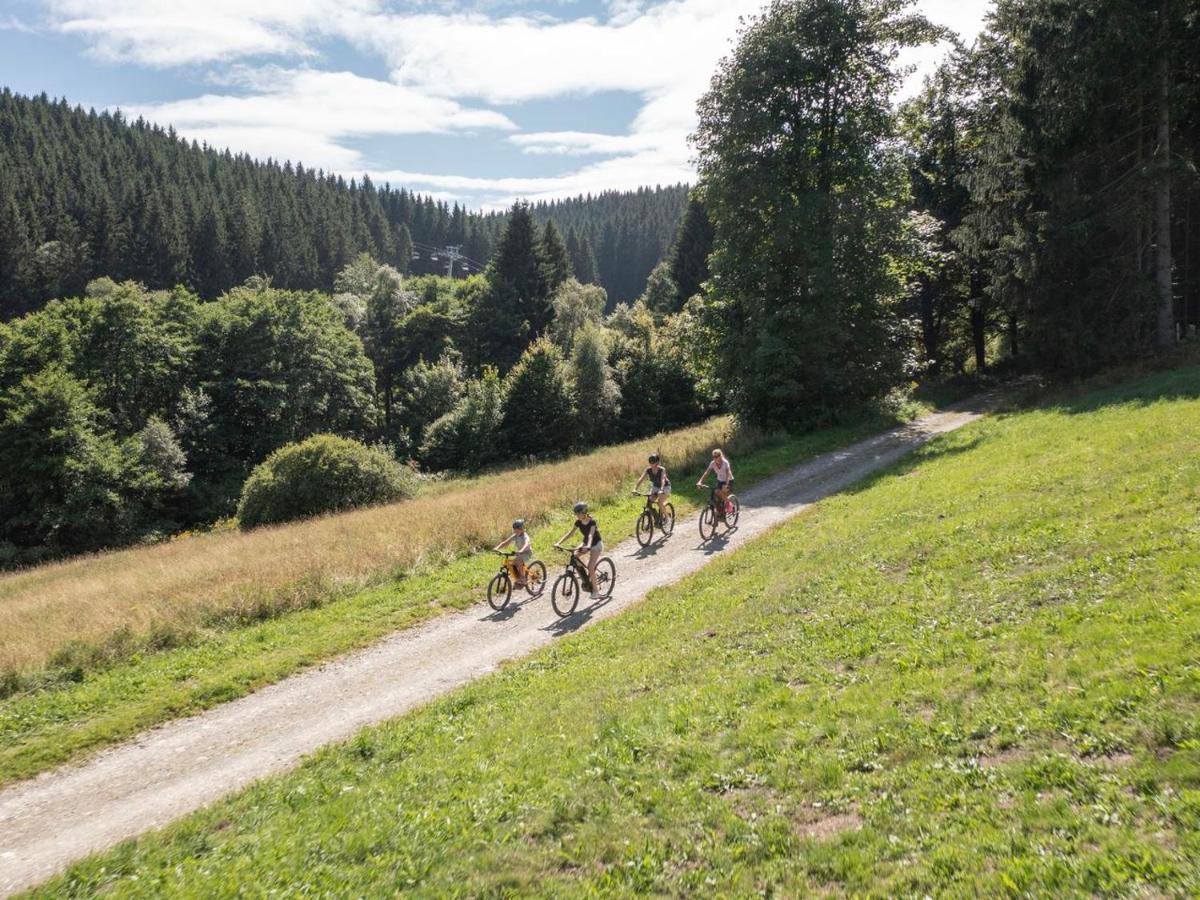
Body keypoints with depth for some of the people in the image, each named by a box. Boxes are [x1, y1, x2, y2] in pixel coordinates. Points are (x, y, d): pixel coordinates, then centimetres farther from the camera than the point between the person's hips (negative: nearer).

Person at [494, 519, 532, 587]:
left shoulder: (525, 536, -22)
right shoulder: (514, 536, -3)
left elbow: (526, 544, -43)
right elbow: (505, 543, -12)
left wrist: (521, 551, -63)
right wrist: (497, 548, -29)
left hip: (527, 553, -7)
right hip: (519, 554, 7)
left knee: (518, 561, -32)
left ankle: (522, 580, -22)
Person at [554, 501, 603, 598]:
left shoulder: (592, 522, -26)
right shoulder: (578, 522, -8)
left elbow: (591, 535, -41)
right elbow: (570, 533, -12)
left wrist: (588, 546, -59)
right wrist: (559, 542, -24)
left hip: (596, 544, -6)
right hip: (586, 543, 7)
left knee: (590, 568, -18)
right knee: (574, 555, -20)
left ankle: (595, 591, -4)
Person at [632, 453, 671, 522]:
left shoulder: (662, 469, -30)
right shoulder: (648, 470, -18)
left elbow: (663, 480, -44)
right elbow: (641, 479, -27)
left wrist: (661, 490, -61)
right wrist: (635, 489, -41)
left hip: (665, 487, -5)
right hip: (655, 487, 5)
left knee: (660, 502, -24)